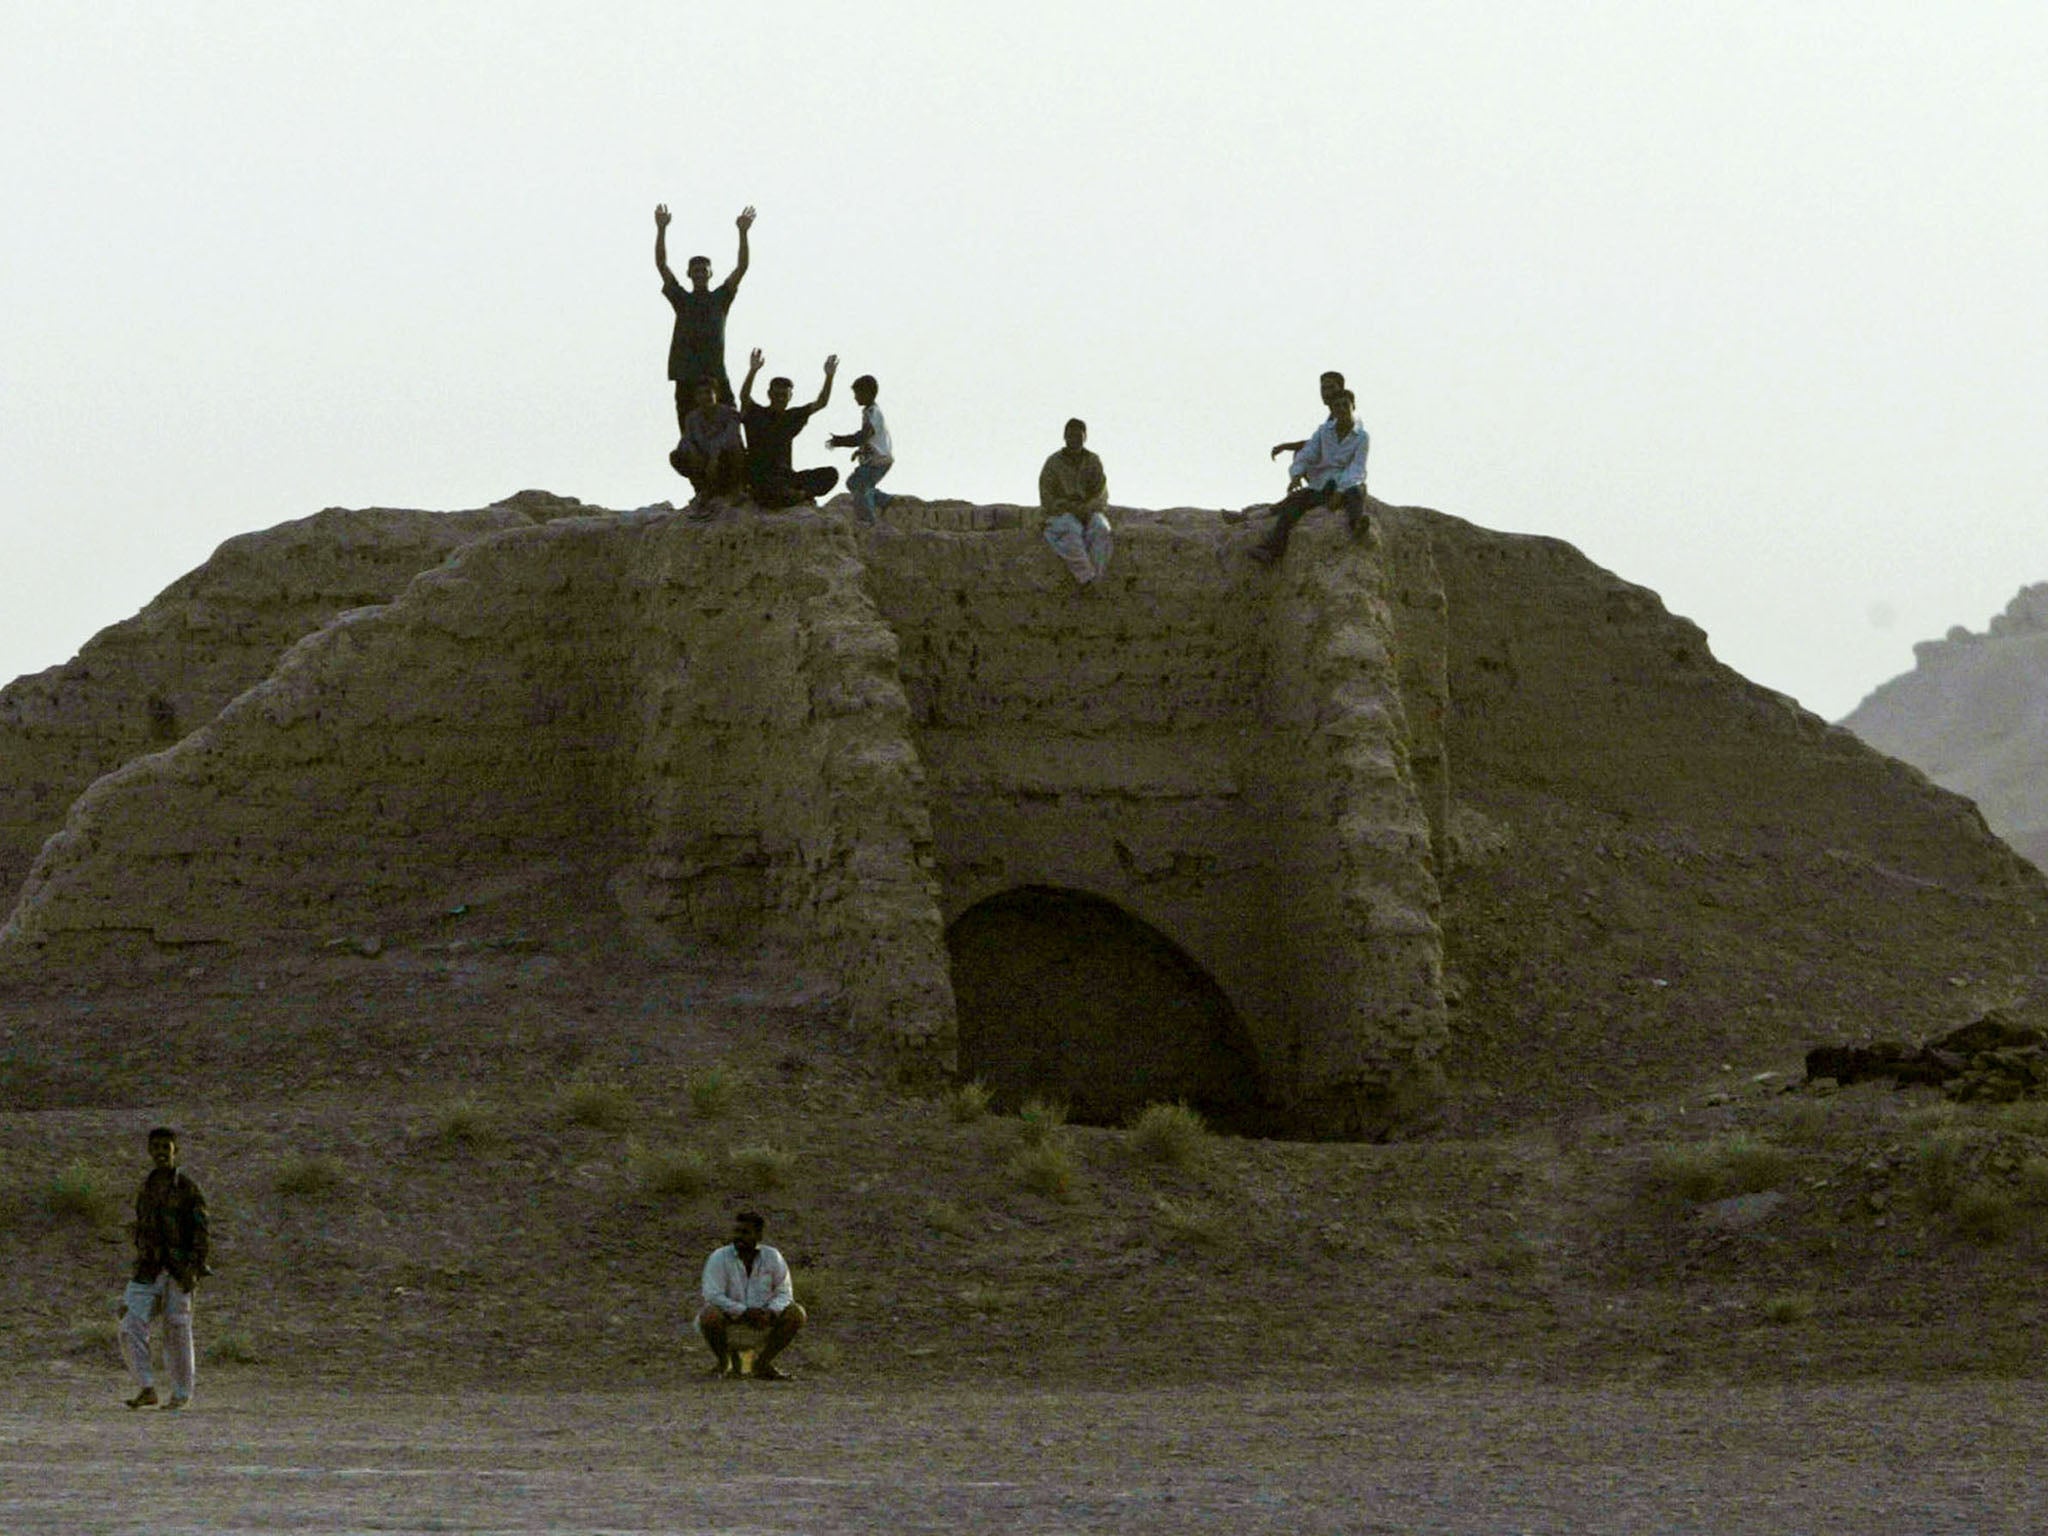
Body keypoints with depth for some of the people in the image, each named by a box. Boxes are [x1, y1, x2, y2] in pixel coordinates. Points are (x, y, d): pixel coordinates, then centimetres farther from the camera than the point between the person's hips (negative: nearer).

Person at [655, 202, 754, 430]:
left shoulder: (720, 298, 11)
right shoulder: (681, 299, 11)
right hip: (686, 374, 0)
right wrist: (661, 230, -4)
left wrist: (743, 233, -6)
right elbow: (661, 265, 5)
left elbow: (741, 268, 3)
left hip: (715, 373, 0)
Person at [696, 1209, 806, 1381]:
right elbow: (712, 1296, -18)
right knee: (709, 1315, -36)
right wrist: (744, 1312, -27)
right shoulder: (719, 1259, -10)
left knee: (796, 1314, -20)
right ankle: (725, 1361, -6)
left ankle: (763, 1362, -8)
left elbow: (784, 1293, 0)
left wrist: (770, 1312, -23)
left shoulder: (772, 1257, -1)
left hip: (763, 1315, 3)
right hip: (730, 1318, -3)